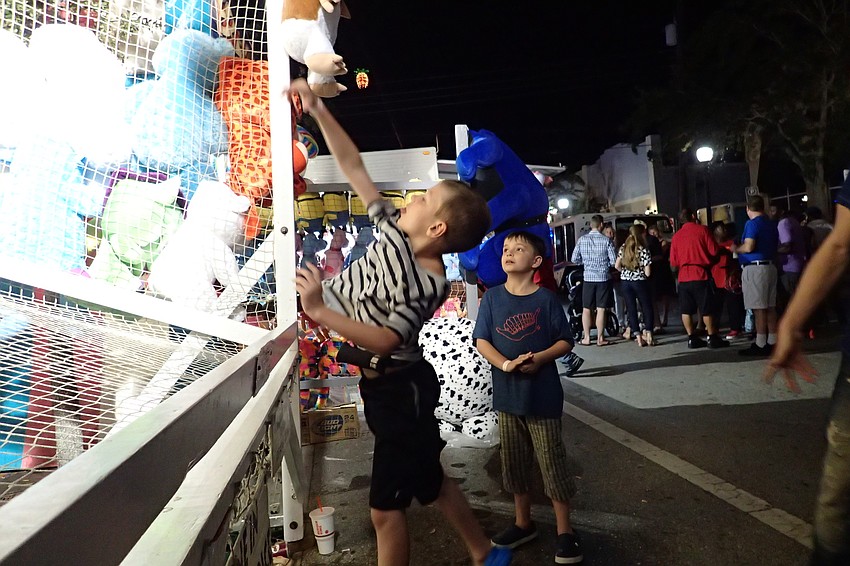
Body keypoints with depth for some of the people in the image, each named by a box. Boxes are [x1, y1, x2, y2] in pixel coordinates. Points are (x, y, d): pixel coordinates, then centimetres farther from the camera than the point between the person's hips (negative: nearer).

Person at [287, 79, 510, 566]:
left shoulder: (426, 285, -26)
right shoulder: (396, 230, -5)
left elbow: (384, 341, -31)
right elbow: (355, 168, -1)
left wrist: (319, 310, -33)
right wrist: (319, 111, -2)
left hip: (398, 391, -8)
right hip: (392, 382, 8)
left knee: (387, 509, 5)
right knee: (429, 479, 23)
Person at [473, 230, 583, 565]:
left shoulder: (546, 299, -7)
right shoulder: (492, 298, -1)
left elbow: (566, 341, -3)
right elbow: (481, 340, -2)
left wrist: (540, 358, -20)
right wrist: (504, 363, -18)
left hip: (543, 395, -3)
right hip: (507, 394, 3)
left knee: (552, 463, 6)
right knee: (514, 462, 16)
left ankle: (565, 531, 24)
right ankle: (523, 523, 35)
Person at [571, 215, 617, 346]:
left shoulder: (582, 240, 0)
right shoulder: (606, 240, -7)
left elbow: (574, 259, 2)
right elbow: (614, 261, -8)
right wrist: (605, 263, 12)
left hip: (588, 278, 2)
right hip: (603, 278, -2)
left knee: (586, 309, 9)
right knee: (601, 309, 3)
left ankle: (586, 338, 13)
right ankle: (600, 338, 8)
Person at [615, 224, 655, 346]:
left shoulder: (623, 248, 0)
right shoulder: (644, 250, -11)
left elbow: (617, 266, 1)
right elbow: (647, 272, -12)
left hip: (625, 282, 3)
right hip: (640, 282, -3)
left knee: (631, 309, 8)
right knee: (647, 308, 11)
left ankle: (638, 337, 7)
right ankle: (648, 336, 5)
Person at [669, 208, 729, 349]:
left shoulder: (676, 236, 7)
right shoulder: (702, 229, -4)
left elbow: (673, 262, 6)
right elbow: (714, 251, -8)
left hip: (683, 278, 4)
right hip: (701, 275, -4)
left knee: (686, 310, 9)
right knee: (707, 309, 4)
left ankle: (692, 338, 11)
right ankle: (712, 338, 8)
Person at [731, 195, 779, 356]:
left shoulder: (752, 224, -11)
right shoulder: (771, 224, 15)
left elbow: (748, 247, -21)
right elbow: (776, 246, 22)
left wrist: (735, 249, -3)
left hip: (755, 268, -9)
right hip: (770, 266, 9)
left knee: (758, 308, -8)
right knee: (770, 307, 10)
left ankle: (760, 345, -6)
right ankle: (772, 342, 14)